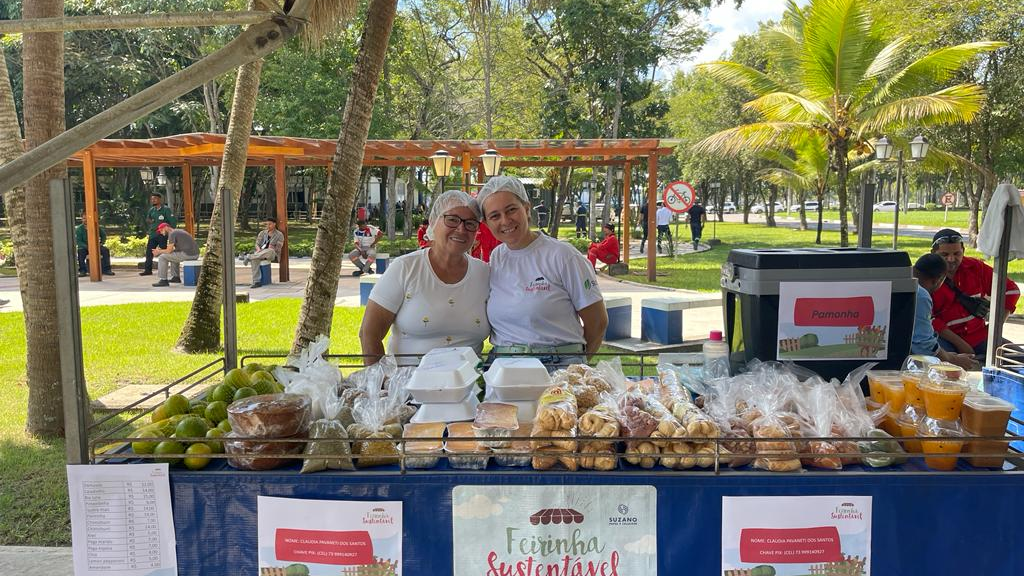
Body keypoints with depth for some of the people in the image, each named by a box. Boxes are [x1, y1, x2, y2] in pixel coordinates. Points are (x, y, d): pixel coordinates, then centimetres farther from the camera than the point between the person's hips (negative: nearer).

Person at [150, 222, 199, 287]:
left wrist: (159, 252, 10)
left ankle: (163, 280, 3)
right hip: (195, 254, 10)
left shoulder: (172, 234, -6)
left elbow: (169, 251, -9)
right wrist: (161, 250, 20)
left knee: (162, 257, 1)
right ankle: (176, 277, 31)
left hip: (187, 254, -10)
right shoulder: (178, 232, 23)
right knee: (173, 255, 34)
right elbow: (172, 250, 29)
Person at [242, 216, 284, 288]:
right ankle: (256, 282, -38)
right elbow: (257, 244, 10)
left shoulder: (279, 235, 4)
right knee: (254, 259, -35)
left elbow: (277, 249, -5)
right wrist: (258, 249, -13)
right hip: (261, 254, 3)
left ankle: (248, 257, -34)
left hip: (273, 255, -3)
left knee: (270, 251, -42)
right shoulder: (262, 233, 17)